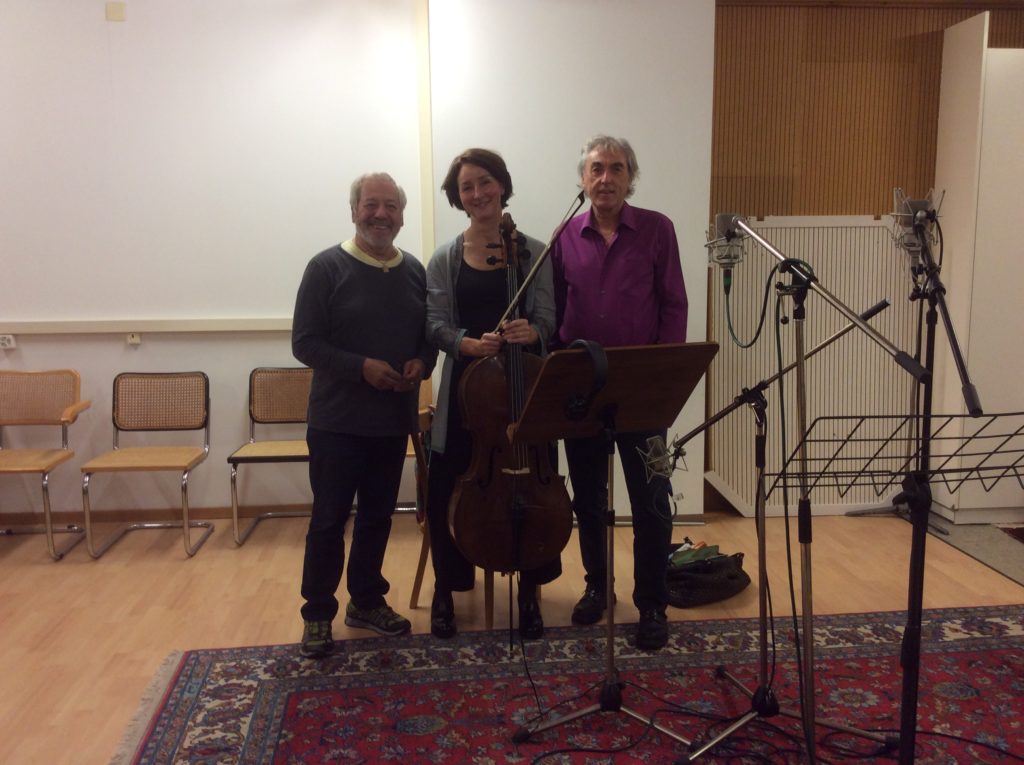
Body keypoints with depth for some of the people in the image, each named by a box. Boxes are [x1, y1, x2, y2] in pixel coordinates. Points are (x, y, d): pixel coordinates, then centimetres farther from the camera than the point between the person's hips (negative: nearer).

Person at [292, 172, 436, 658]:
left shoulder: (415, 271, 7)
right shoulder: (327, 267, -7)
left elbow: (430, 335, 13)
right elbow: (304, 343, -10)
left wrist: (422, 363, -9)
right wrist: (361, 367, -21)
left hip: (394, 420, 5)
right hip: (337, 421, -4)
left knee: (378, 517, 15)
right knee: (328, 521, 3)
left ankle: (367, 601, 32)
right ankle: (318, 614, 19)